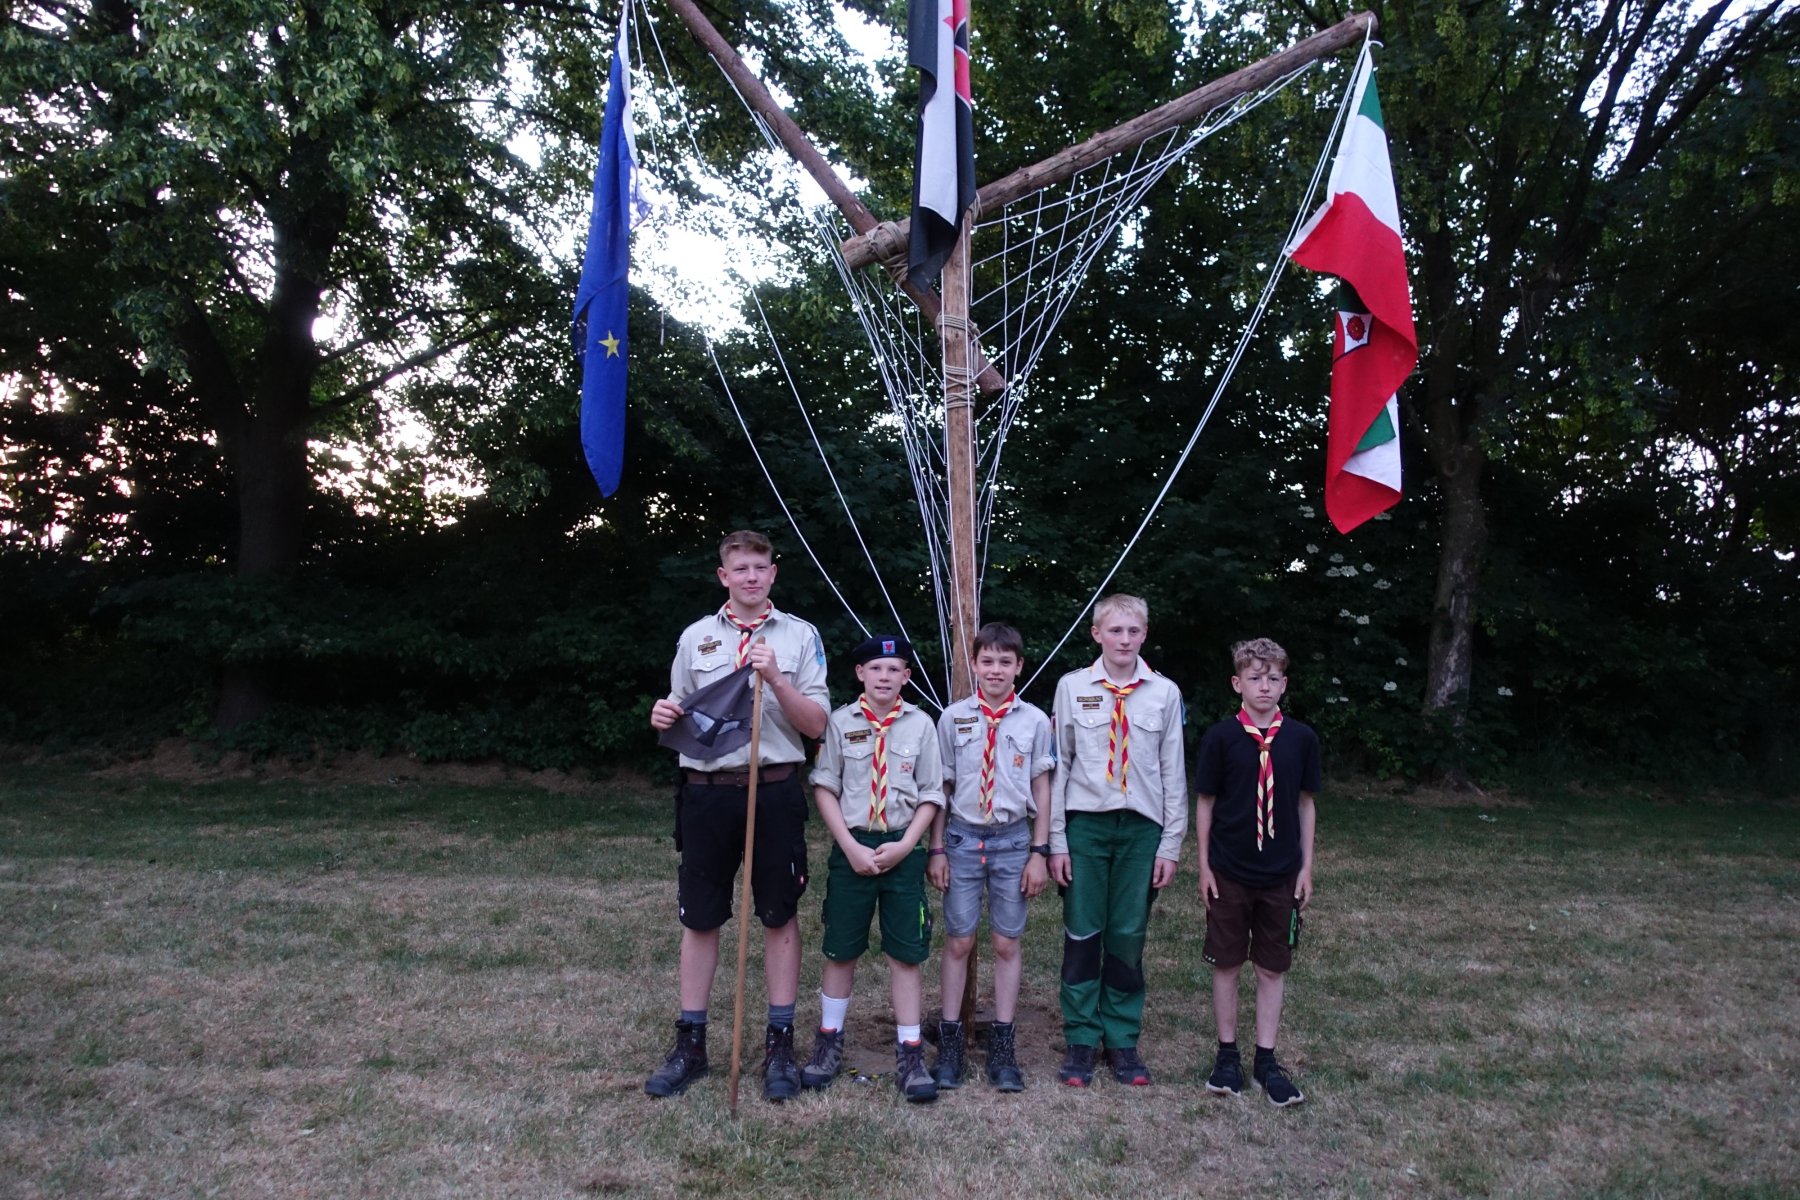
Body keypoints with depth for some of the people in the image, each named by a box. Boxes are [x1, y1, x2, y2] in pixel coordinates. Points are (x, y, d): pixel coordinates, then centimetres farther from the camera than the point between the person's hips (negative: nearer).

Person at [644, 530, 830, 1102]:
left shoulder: (800, 635, 3)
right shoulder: (696, 637, 9)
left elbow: (817, 725, -1)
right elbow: (681, 718, 15)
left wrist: (775, 679, -15)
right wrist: (664, 717, -8)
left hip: (775, 791, -1)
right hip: (707, 791, 2)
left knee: (780, 917, 6)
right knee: (699, 919, 7)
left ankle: (780, 1044, 18)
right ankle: (690, 1043, 20)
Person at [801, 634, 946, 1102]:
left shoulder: (920, 724, 0)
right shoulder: (840, 721, -1)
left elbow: (931, 795, 2)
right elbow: (824, 787, -2)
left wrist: (903, 846, -9)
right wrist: (852, 847, -9)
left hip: (903, 848, 0)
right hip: (851, 846, 0)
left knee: (906, 953, 3)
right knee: (840, 949, 9)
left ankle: (910, 1055, 13)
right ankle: (829, 1044, 26)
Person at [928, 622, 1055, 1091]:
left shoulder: (1035, 721, 0)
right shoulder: (954, 718, 0)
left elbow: (1041, 789, 4)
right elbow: (940, 787, 3)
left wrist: (1039, 851, 1)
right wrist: (936, 849, 1)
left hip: (1014, 838, 0)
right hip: (963, 836, 0)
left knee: (1007, 944, 7)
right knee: (958, 941, 5)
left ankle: (1002, 1045, 18)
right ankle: (950, 1041, 17)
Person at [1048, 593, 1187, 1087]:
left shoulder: (1165, 693, 3)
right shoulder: (1072, 687, 1)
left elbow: (1173, 772, 5)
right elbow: (1059, 765, 2)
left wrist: (1171, 845, 2)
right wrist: (1056, 841, -1)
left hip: (1142, 826, 1)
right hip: (1085, 824, -1)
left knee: (1128, 937, 7)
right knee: (1082, 934, 4)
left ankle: (1123, 1041, 21)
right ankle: (1081, 1041, 18)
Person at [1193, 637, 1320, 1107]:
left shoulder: (1301, 738, -1)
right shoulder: (1221, 737, -6)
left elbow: (1305, 804, 6)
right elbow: (1205, 802, 0)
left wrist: (1306, 866, 5)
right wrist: (1204, 865, -2)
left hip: (1281, 874, 2)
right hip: (1229, 873, -1)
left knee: (1273, 968, 9)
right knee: (1226, 964, 8)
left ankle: (1266, 1060, 20)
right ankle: (1227, 1054, 21)